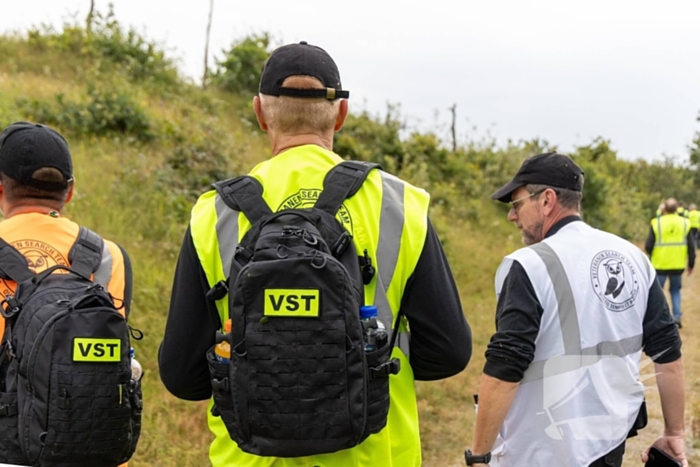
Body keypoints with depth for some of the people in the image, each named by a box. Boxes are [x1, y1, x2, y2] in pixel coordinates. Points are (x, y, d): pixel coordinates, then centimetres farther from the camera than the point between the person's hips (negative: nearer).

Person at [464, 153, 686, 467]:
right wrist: (674, 434, 15)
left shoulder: (530, 266, -15)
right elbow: (668, 352, 8)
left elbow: (504, 370, -20)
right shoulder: (633, 257, 5)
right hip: (612, 441, 7)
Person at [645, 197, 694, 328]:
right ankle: (677, 317, 10)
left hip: (660, 264, -2)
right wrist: (691, 263, 13)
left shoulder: (657, 223, -9)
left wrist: (653, 255, 15)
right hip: (678, 265, 2)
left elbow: (648, 246, -8)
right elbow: (691, 246, 1)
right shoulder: (684, 223, -2)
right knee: (675, 290, 18)